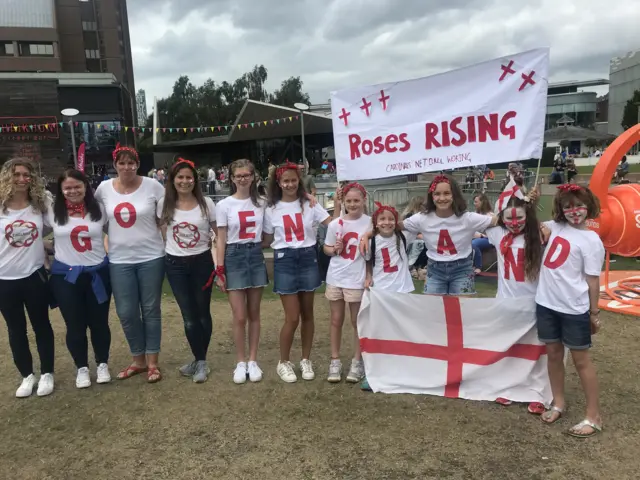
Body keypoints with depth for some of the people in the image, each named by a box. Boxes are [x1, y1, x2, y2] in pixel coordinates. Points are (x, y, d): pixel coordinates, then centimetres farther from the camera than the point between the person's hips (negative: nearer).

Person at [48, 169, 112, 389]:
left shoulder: (98, 210, -1)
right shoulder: (53, 212, -2)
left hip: (98, 273, 0)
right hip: (65, 276, 0)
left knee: (99, 322, 8)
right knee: (75, 325, 7)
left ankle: (102, 364, 28)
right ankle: (82, 368, 26)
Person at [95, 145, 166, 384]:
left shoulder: (152, 186, -6)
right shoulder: (104, 188, 2)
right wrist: (115, 234, 7)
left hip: (151, 258, -2)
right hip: (119, 260, 2)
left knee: (150, 310, 8)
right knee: (126, 313, 6)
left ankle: (152, 362, 20)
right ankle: (138, 360, 26)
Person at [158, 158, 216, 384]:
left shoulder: (206, 203, -5)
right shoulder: (164, 205, -1)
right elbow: (163, 234, 11)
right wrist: (172, 248, 5)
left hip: (202, 262, -1)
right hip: (175, 264, 1)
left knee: (203, 313, 9)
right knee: (189, 316, 4)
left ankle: (200, 361, 23)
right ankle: (200, 362, 18)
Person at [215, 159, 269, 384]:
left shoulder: (261, 203, 5)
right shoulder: (224, 205, -3)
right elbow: (221, 240, -2)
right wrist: (220, 271, -6)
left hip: (256, 257, 2)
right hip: (234, 257, -2)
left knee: (254, 314, 8)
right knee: (239, 316, -2)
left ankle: (253, 361, 19)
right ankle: (241, 362, 15)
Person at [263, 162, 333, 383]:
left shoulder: (309, 204, 2)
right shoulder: (272, 209, 3)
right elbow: (267, 240, 10)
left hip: (308, 259, 1)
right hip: (284, 261, -1)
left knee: (307, 314, 10)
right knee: (292, 317, -4)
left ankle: (306, 360, 26)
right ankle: (283, 363, 17)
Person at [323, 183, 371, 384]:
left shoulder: (370, 223, -6)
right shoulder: (335, 224, 0)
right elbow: (327, 248, 11)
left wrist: (369, 277, -12)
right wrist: (334, 249, -10)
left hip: (357, 279, -2)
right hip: (335, 278, 3)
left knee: (357, 321, 9)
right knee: (336, 320, 11)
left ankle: (357, 361, 21)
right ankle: (335, 360, 22)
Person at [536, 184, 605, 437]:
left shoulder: (591, 240, -10)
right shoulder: (554, 227, 4)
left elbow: (592, 280, -9)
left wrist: (594, 313, -5)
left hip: (574, 309, -5)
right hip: (546, 304, 5)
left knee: (581, 359, 6)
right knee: (554, 354, 16)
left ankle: (593, 416, 20)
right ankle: (558, 403, 33)